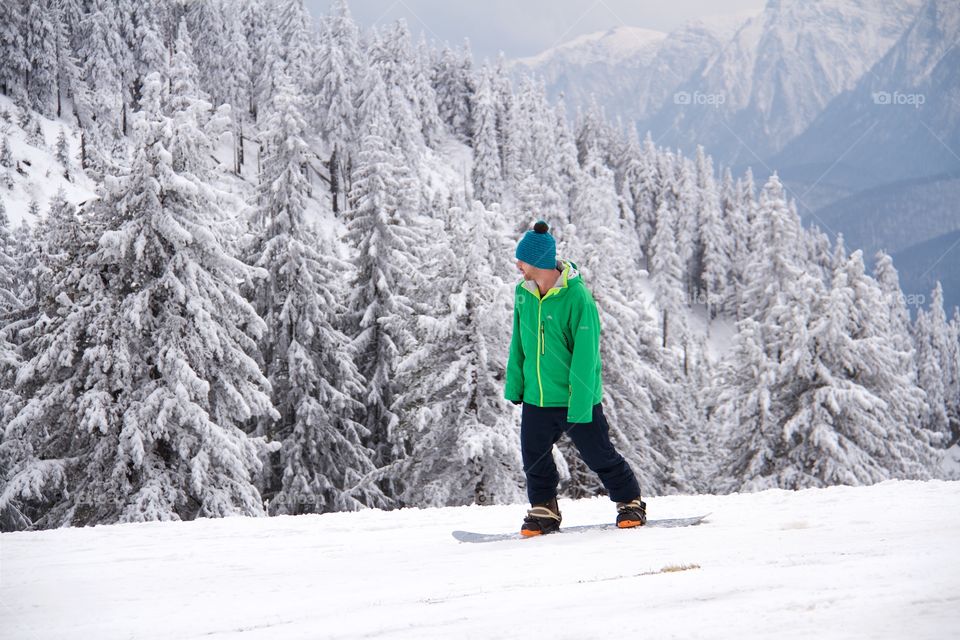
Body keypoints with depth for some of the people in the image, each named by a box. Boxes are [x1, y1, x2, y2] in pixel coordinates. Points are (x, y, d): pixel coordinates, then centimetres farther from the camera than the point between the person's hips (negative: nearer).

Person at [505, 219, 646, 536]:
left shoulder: (577, 297, -19)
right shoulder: (523, 293, 0)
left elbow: (585, 355, -18)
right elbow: (518, 343, 11)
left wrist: (579, 403, -19)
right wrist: (514, 385, 9)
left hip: (577, 398, -5)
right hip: (536, 398, 5)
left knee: (599, 456, 6)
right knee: (534, 457, 6)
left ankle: (630, 503, 25)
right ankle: (543, 510, 25)